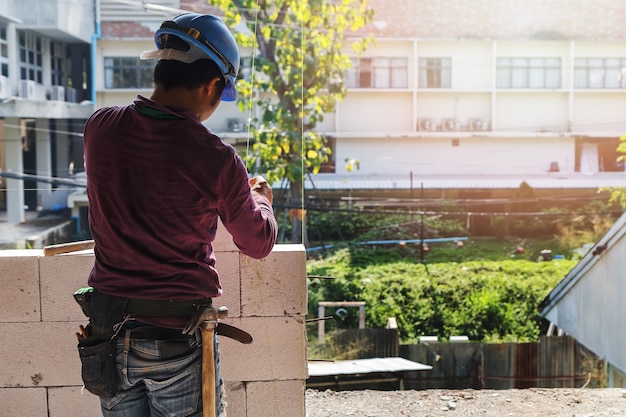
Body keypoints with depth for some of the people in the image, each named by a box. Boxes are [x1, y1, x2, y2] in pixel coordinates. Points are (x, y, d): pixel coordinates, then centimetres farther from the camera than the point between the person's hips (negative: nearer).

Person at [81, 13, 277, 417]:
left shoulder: (99, 127, -4)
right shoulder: (216, 158, -17)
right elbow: (259, 244, -2)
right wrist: (261, 199, 20)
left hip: (107, 330, 4)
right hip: (178, 337, -4)